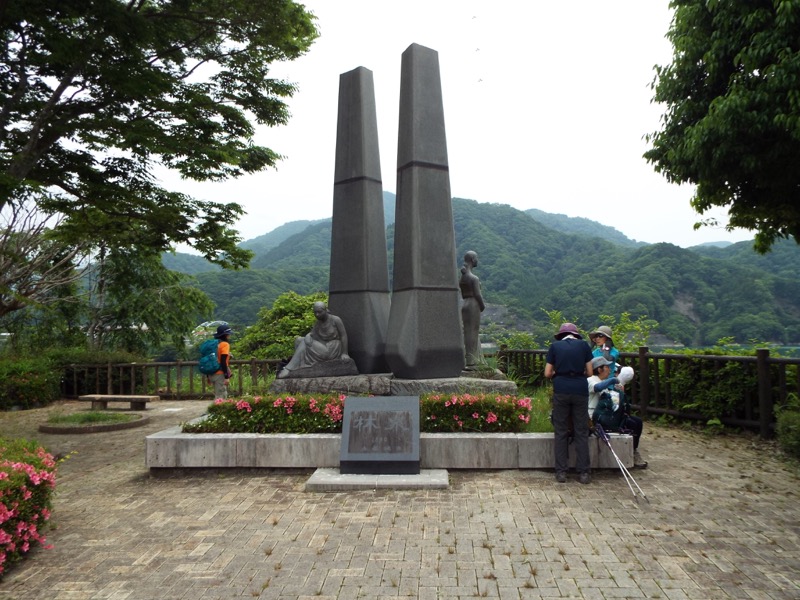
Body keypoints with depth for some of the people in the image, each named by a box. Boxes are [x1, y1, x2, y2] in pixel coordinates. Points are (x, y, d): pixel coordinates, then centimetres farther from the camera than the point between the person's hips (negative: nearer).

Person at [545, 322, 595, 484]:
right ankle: (583, 472, 9)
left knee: (561, 432, 7)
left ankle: (561, 472, 9)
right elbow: (589, 372, 7)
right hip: (580, 389, 0)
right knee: (581, 432, 8)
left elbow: (547, 373, 5)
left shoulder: (555, 346, 7)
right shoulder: (583, 345, 8)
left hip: (561, 390, 0)